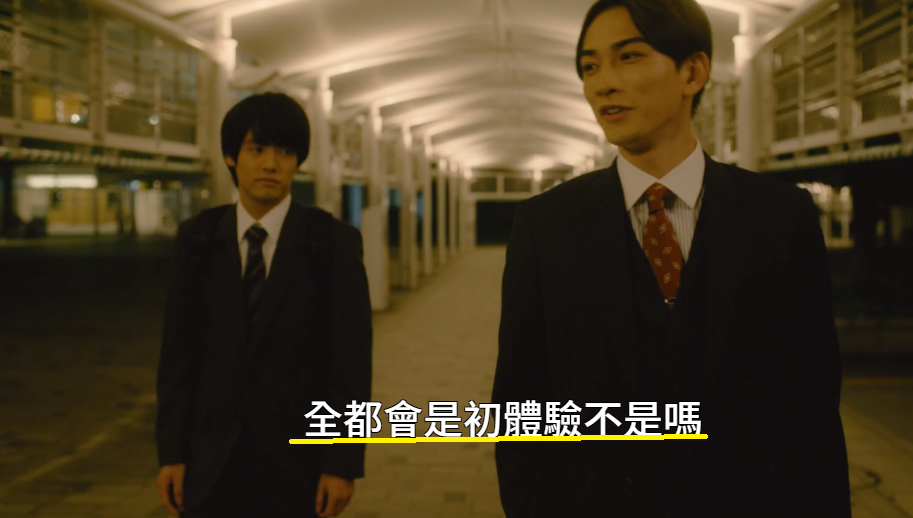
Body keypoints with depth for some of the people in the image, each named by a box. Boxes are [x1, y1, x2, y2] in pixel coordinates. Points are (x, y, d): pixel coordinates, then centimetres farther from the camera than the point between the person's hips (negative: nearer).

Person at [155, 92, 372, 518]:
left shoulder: (333, 242, -7)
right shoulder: (197, 238, 1)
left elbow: (352, 359, -7)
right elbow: (178, 350, 3)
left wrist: (344, 464, -9)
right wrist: (170, 451, 0)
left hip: (298, 457, -2)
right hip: (211, 461, 2)